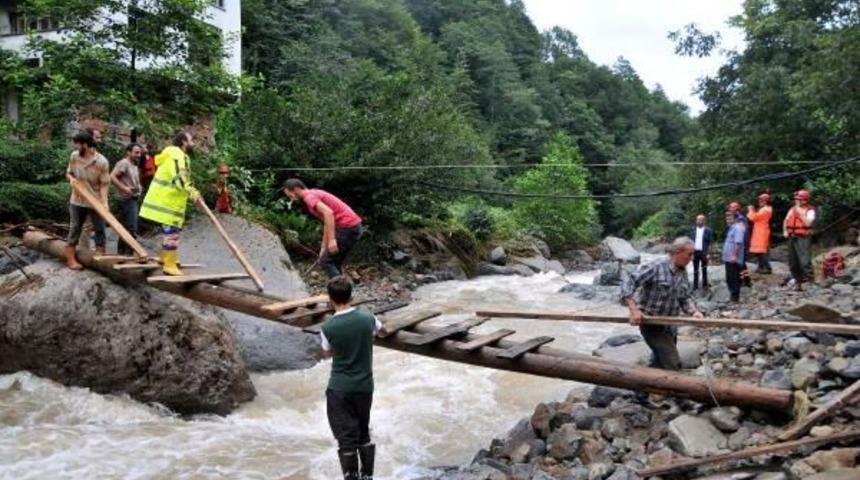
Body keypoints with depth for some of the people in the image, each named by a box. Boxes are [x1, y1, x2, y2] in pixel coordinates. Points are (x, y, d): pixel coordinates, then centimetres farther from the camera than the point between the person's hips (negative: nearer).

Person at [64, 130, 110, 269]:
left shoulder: (101, 161, -16)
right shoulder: (74, 156, -4)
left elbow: (104, 184, -14)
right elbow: (68, 172, 12)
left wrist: (104, 202, -26)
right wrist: (71, 178, -12)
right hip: (77, 201, 2)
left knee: (99, 229, 7)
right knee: (74, 228, 7)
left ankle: (101, 257, 19)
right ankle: (71, 259, 14)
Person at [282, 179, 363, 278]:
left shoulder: (309, 197, -7)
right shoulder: (314, 194, 23)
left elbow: (328, 212, -23)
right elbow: (327, 224, 28)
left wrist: (332, 239, -26)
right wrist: (324, 247, 29)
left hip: (347, 227, -9)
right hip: (354, 226, 9)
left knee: (326, 262, -3)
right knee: (335, 262, 16)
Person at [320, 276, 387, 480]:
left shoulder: (328, 327, -14)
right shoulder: (367, 318, -7)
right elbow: (383, 332, 17)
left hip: (339, 389, -3)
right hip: (364, 386, 4)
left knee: (346, 437, 4)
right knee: (363, 433, 19)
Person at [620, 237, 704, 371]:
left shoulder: (683, 272, 6)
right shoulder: (656, 267, -19)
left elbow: (685, 298, 12)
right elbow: (628, 282, -23)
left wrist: (694, 311, -10)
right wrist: (634, 309, -30)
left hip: (669, 326, 9)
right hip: (652, 323, -9)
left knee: (661, 362, 20)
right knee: (672, 365, -13)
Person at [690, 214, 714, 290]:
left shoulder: (708, 230, -5)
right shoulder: (693, 229, 6)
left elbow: (711, 242, -5)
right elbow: (691, 241, 8)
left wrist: (708, 253, -12)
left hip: (703, 253, -3)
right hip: (695, 252, 3)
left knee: (704, 270, 7)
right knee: (695, 270, 9)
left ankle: (705, 285, 16)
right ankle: (695, 286, 15)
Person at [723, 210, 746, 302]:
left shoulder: (738, 228, -13)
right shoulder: (731, 228, 19)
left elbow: (738, 243, -23)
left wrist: (734, 255, -28)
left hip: (733, 259, -10)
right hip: (728, 258, 10)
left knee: (734, 279, -6)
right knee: (729, 279, 14)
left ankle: (735, 297, -2)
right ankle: (733, 296, 21)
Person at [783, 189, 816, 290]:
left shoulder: (810, 210, -4)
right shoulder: (792, 209, 14)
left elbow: (807, 223, -18)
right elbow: (786, 220, 22)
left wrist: (800, 212, -14)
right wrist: (785, 231, 8)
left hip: (803, 237, -7)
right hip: (792, 237, 7)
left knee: (804, 259, -18)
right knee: (792, 260, 10)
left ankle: (809, 277, -15)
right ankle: (797, 279, 21)